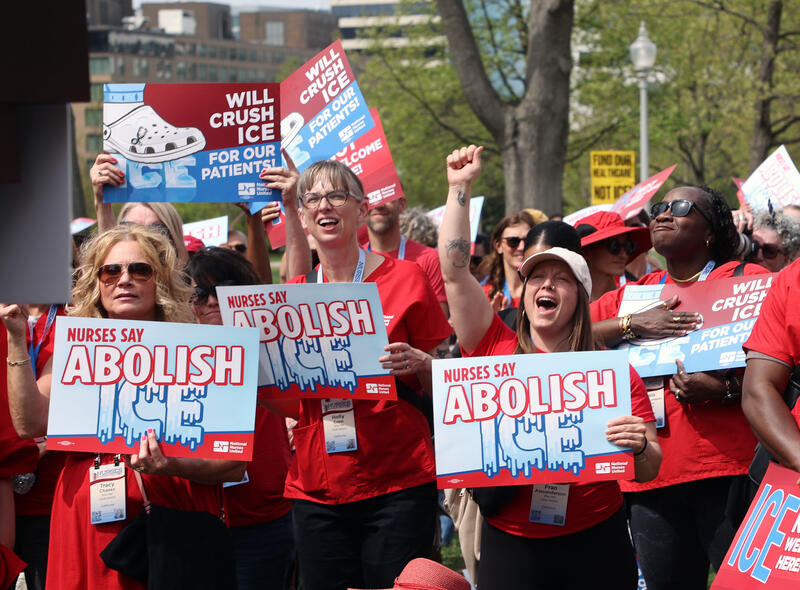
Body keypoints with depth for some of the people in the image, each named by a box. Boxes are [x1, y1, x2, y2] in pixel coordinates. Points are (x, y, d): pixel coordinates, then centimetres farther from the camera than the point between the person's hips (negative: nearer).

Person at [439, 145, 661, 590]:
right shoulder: (497, 349, 4)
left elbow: (648, 471, 2)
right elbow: (454, 272, -1)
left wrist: (639, 448, -21)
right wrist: (460, 187, -1)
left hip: (594, 543, 0)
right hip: (510, 546, 1)